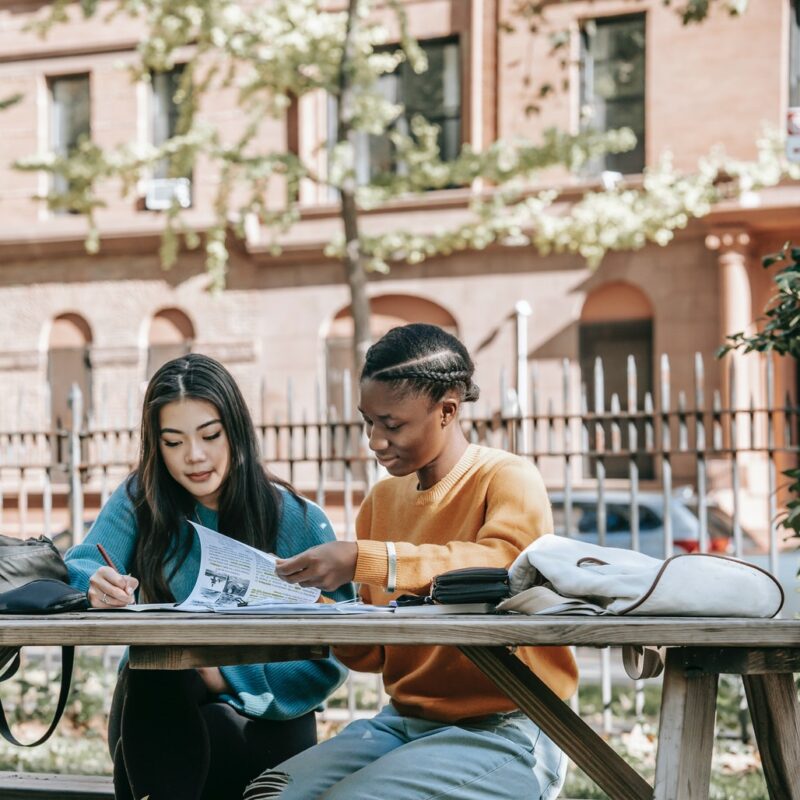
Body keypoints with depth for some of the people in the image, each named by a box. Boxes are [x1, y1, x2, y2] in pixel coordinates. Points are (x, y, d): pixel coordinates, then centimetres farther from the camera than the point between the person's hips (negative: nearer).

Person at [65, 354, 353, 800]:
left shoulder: (299, 522, -3)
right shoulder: (140, 499, 3)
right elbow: (79, 570, -12)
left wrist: (228, 676, -19)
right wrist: (100, 588, -36)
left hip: (262, 723, -2)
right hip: (150, 712, 2)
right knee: (151, 662, -31)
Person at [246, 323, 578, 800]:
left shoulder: (508, 479, -6)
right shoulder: (383, 499, 12)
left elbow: (503, 564, -29)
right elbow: (375, 652, 12)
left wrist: (366, 561, -35)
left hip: (501, 731, -6)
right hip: (403, 721, 6)